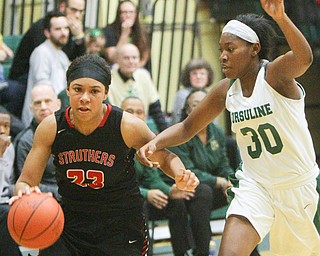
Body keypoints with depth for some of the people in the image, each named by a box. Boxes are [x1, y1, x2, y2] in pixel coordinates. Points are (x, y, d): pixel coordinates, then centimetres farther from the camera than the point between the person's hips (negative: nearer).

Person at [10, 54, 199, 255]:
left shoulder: (127, 126, -16)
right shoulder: (51, 128, -11)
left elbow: (164, 157, 0)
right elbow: (26, 180, -6)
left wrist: (180, 175, -23)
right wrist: (24, 192, -32)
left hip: (121, 229, -2)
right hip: (70, 223, 2)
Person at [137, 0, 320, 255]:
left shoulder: (275, 74, -16)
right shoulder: (226, 91, -1)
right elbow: (187, 127, 9)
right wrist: (155, 142, -11)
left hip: (298, 185, -3)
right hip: (254, 185, 3)